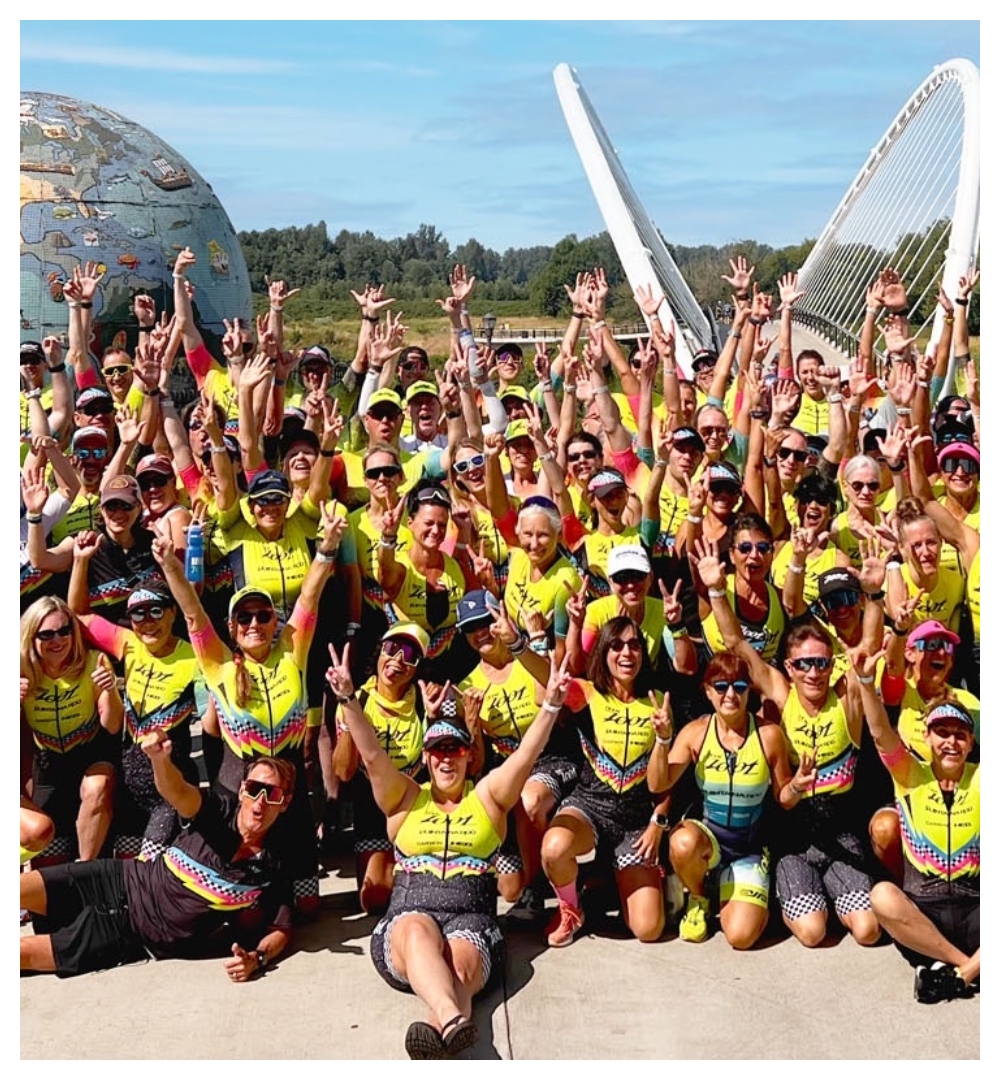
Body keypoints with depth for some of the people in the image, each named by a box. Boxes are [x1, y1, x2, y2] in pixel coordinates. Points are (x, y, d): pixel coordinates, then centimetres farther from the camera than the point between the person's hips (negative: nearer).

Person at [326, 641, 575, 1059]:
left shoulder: (487, 796, 17)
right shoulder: (406, 798, 18)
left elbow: (525, 757, 3)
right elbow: (373, 755, 3)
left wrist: (550, 705, -12)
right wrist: (348, 698, -12)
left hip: (471, 917, 1)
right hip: (407, 914, -1)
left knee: (460, 963, -34)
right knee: (419, 932, -37)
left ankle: (438, 1033, -64)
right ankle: (454, 1022, -63)